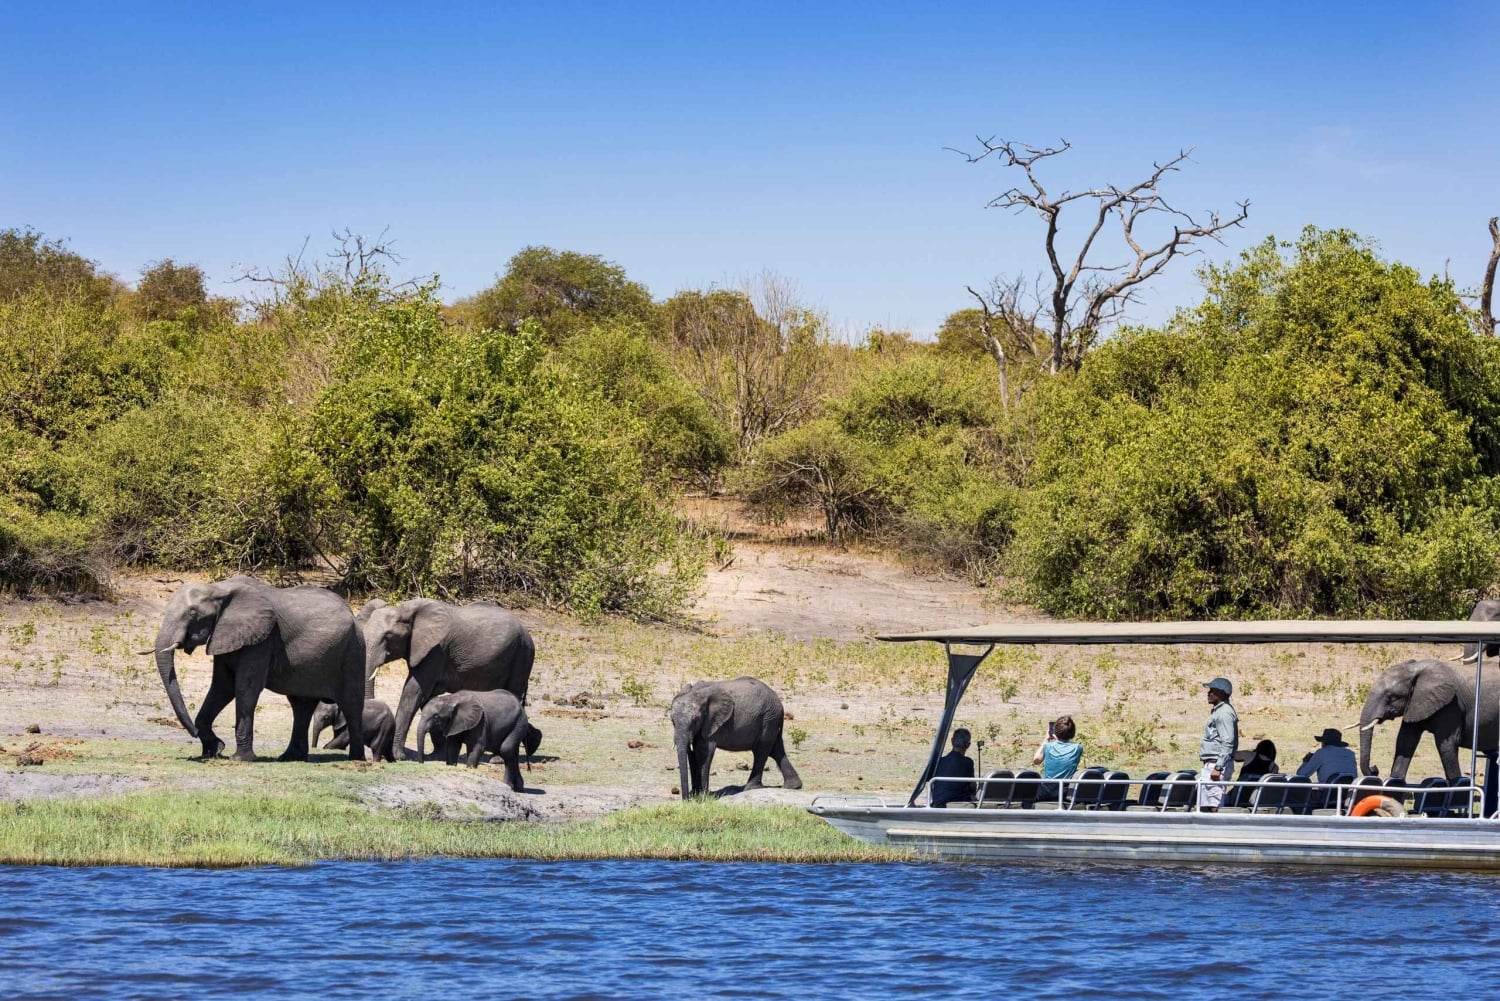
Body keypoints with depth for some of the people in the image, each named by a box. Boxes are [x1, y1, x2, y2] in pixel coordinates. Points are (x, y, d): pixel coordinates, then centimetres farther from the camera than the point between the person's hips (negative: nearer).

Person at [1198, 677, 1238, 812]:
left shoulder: (1224, 713, -13)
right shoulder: (1217, 711, 19)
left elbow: (1227, 743, -21)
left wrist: (1218, 767, -25)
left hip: (1217, 764, -11)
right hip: (1211, 764, 11)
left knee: (1213, 806, -13)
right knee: (1203, 806, 11)